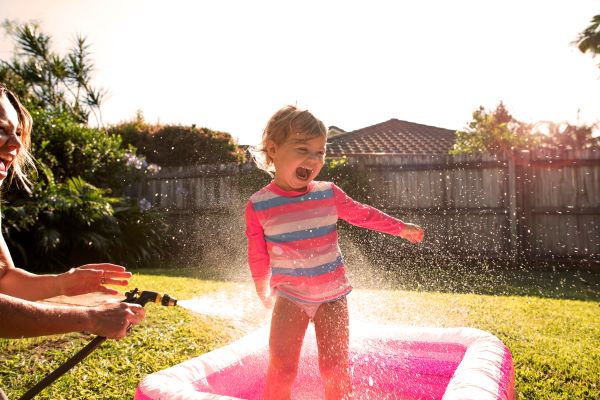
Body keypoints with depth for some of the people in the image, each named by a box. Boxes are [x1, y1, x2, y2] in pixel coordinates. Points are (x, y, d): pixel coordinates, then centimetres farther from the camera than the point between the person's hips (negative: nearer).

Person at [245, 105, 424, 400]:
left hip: (332, 296, 2)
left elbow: (362, 214, 11)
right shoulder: (258, 206, -11)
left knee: (335, 371, 5)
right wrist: (263, 293, 13)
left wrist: (401, 227, 11)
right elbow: (258, 257, 2)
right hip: (289, 297, -1)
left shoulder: (328, 194, -6)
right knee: (281, 370, -6)